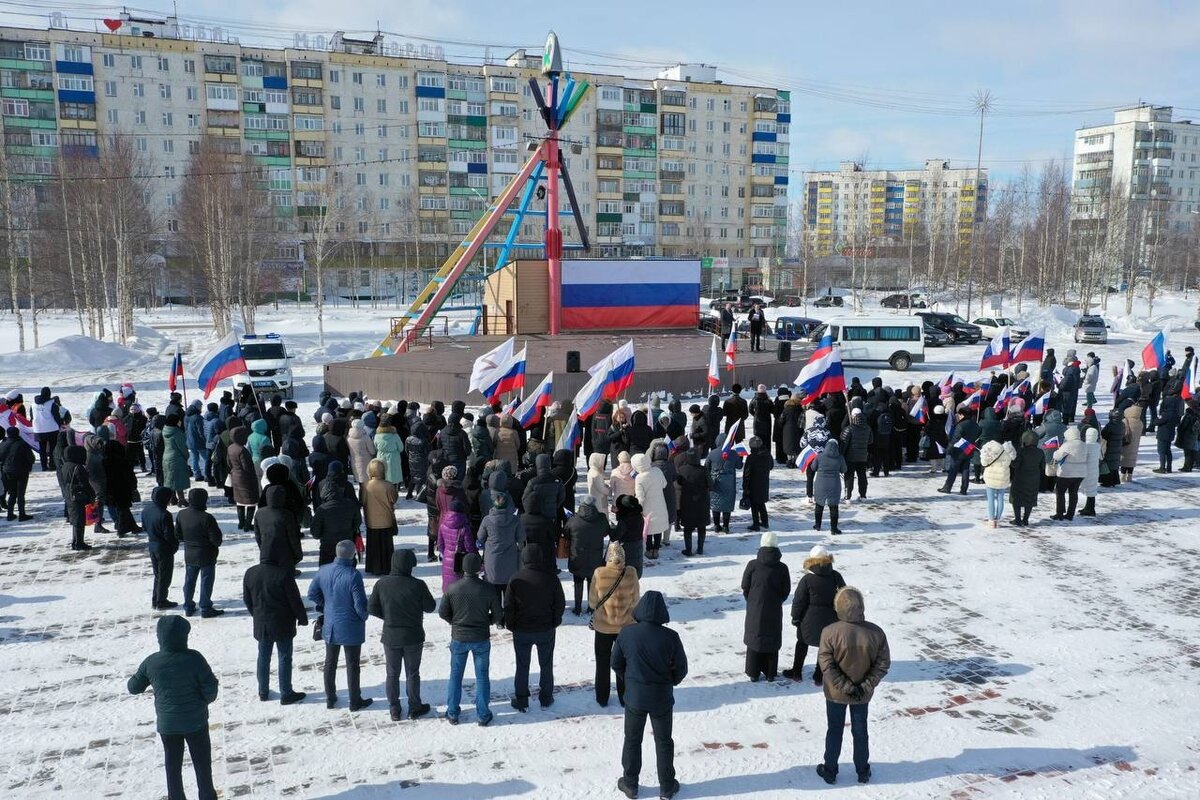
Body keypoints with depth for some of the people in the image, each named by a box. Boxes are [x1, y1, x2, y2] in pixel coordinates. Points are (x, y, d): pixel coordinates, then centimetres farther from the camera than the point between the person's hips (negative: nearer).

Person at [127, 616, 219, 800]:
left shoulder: (151, 662, -11)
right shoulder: (194, 658, -19)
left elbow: (133, 687, 3)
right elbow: (210, 687, -16)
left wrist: (133, 678, 24)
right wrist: (205, 701, 5)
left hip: (167, 724, 2)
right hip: (195, 721, -2)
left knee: (173, 765, 19)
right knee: (202, 762, 15)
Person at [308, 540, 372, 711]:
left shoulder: (323, 571, -8)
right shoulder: (353, 575, -27)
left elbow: (312, 595, 4)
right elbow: (360, 605, -24)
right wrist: (364, 616, -2)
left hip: (330, 627, 5)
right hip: (351, 628, -5)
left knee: (330, 663, 20)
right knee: (352, 665, 10)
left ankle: (330, 698, 32)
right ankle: (355, 701, 22)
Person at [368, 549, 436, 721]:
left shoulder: (381, 584, -12)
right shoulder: (417, 585, -18)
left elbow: (372, 608, -6)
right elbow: (430, 607, -8)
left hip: (390, 637, 2)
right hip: (413, 637, -2)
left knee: (392, 674, 16)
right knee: (412, 673, 14)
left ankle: (394, 710, 24)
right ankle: (414, 708, 24)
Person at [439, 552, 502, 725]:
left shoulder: (452, 588, -14)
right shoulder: (488, 589, -16)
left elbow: (443, 612, -4)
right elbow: (497, 615, -6)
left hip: (458, 638, 1)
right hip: (481, 639, -1)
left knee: (455, 675, 17)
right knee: (482, 676, 12)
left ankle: (452, 714, 26)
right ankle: (483, 715, 19)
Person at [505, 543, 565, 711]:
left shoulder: (515, 579, -15)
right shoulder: (551, 579, -12)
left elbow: (508, 607, -8)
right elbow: (560, 604, -3)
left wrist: (511, 625, 7)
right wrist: (554, 622, 12)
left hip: (521, 631, -1)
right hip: (546, 630, 1)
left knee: (522, 666, 13)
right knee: (546, 665, 17)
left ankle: (521, 701, 20)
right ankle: (546, 698, 27)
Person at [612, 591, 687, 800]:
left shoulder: (626, 634, -15)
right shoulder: (670, 637, -19)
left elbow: (616, 664, -3)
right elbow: (681, 669, -9)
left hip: (634, 697, 1)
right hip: (662, 699, -1)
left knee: (632, 740, 19)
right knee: (663, 741, 17)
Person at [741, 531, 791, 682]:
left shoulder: (753, 565, -13)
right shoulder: (782, 568, -9)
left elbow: (745, 587, -4)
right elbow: (786, 590, -1)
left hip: (754, 609, -1)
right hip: (774, 611, 1)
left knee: (754, 638, 11)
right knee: (772, 640, 14)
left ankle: (753, 673, 16)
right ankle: (770, 673, 20)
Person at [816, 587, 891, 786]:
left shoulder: (830, 632, -24)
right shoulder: (876, 632, -16)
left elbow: (827, 666, -21)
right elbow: (883, 665, -11)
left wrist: (845, 687, -15)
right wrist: (865, 686, -9)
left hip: (836, 693, -2)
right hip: (862, 694, 2)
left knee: (835, 730, 18)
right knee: (860, 731, 20)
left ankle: (830, 770, 30)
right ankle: (863, 771, 35)